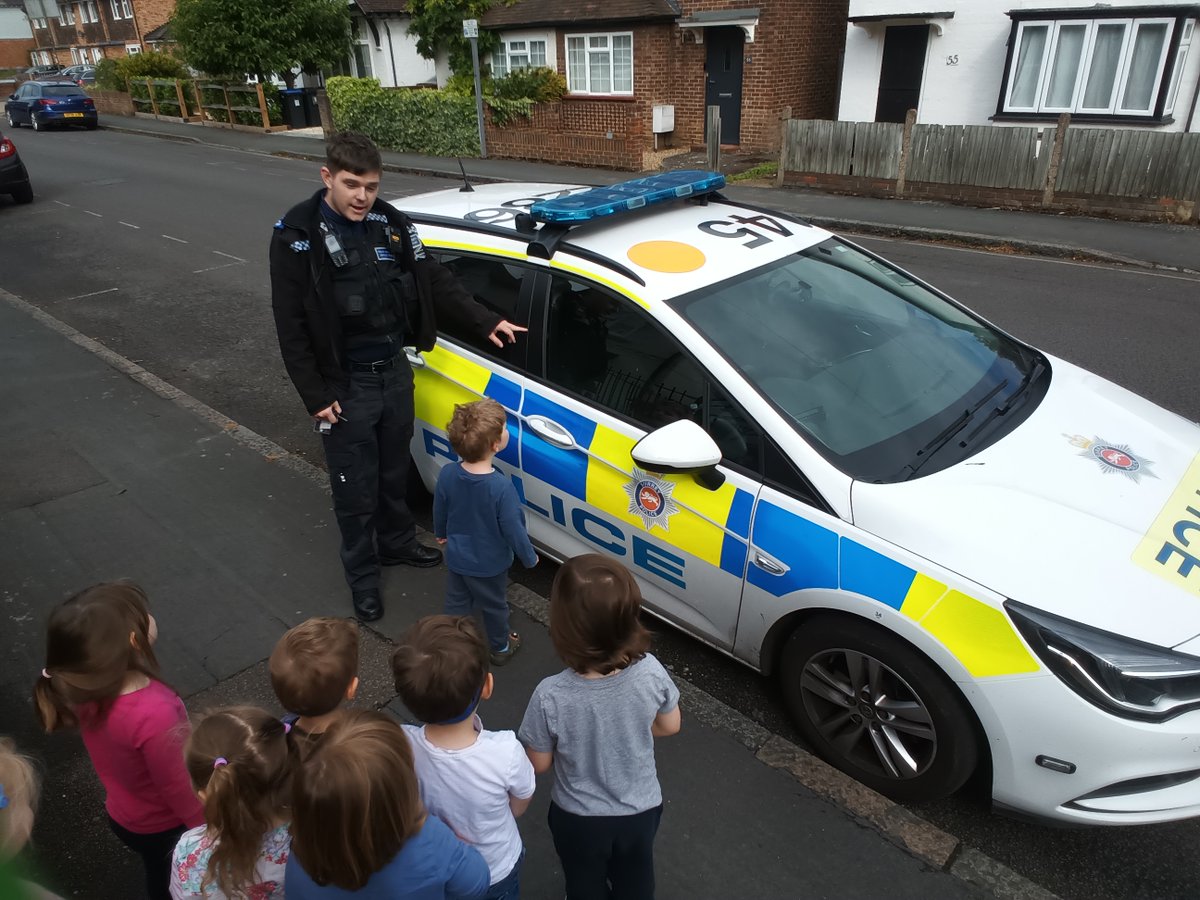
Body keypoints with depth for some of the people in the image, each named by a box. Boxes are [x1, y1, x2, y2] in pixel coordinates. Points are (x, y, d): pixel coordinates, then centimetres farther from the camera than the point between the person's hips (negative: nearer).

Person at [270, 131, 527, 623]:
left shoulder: (392, 223, 0)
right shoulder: (297, 235, -13)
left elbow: (435, 282, 8)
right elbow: (290, 325, -12)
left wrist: (485, 322, -2)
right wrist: (315, 396, -14)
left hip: (396, 373, 5)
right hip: (345, 386, -4)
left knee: (394, 473, 22)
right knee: (356, 491, 8)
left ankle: (397, 543, 45)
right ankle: (362, 574, 28)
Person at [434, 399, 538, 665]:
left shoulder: (446, 474, -19)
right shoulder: (501, 487, -34)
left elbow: (439, 511, -1)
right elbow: (513, 530, -23)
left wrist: (440, 532, 20)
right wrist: (530, 558, -6)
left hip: (456, 558, 3)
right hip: (490, 564, -3)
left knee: (456, 604, 25)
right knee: (494, 606, 22)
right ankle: (501, 648, 45)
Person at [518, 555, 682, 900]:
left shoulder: (550, 696, -35)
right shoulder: (650, 672, -28)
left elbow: (540, 764, -17)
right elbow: (669, 726, -8)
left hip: (578, 819, -2)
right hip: (641, 810, 2)